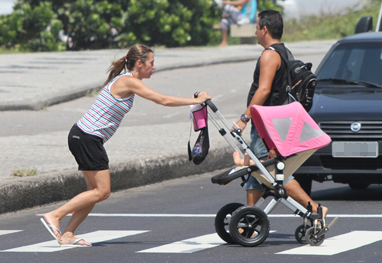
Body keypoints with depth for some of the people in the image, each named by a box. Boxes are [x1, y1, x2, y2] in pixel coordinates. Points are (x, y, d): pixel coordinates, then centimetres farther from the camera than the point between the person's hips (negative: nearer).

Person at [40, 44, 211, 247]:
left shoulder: (124, 80, 15)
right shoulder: (129, 82, -14)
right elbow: (163, 100, -15)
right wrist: (196, 100, -8)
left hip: (81, 137, 10)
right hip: (87, 139, -10)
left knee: (96, 190, 10)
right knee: (102, 192, -7)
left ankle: (67, 234, 8)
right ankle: (53, 216, -7)